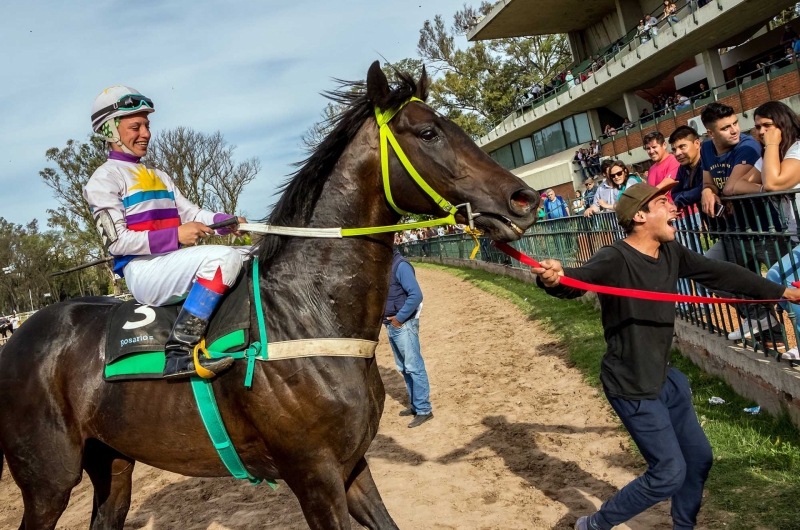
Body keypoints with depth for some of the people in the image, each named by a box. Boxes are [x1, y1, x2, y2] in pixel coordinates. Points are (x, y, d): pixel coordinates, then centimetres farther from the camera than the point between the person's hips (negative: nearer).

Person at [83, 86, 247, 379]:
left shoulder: (160, 177, 23)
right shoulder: (105, 178, -2)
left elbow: (192, 214, 14)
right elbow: (116, 241, -12)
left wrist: (228, 221, -7)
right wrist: (176, 235, -21)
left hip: (176, 264, 8)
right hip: (143, 271, -8)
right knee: (222, 257, -32)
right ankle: (179, 353, -34)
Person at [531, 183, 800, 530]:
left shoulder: (671, 253, -1)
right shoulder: (615, 259, -25)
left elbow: (721, 273, 10)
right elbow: (577, 280, -44)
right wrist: (553, 279, -68)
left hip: (664, 377, 9)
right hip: (631, 386, -9)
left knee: (699, 458, 20)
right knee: (669, 473, -3)